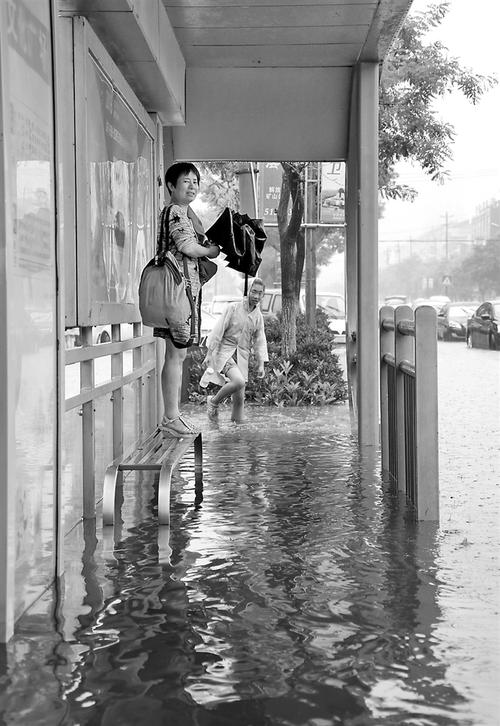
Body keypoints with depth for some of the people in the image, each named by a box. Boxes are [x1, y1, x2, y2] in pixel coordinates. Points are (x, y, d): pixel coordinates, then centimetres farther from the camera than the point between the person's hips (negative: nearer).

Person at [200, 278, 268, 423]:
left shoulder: (258, 316, 9)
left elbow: (259, 341, 15)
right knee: (238, 381, -29)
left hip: (241, 357, 5)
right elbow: (218, 331, -6)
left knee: (239, 397, 1)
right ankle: (213, 402, -6)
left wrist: (261, 364, 9)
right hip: (225, 352, -5)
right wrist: (209, 353, -9)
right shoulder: (233, 308, -7)